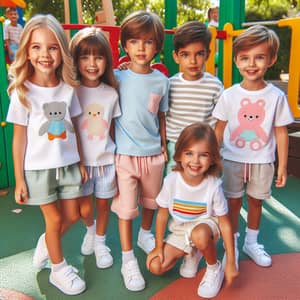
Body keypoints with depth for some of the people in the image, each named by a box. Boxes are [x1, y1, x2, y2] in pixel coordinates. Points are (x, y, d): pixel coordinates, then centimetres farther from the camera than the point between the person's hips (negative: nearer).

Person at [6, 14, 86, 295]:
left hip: (68, 164, 4)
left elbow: (73, 128, 5)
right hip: (38, 167, -3)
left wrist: (80, 162, 7)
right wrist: (19, 179, -7)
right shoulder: (23, 92, -11)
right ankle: (58, 269, 31)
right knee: (54, 219, 9)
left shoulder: (68, 88, -2)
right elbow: (19, 138, -8)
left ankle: (46, 242, 43)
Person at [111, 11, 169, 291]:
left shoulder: (161, 81, -1)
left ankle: (145, 234, 47)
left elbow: (161, 117, 8)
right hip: (125, 154, -3)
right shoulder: (118, 78, -8)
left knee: (150, 200, 20)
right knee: (126, 208, 3)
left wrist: (164, 147, 12)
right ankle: (128, 260, 18)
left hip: (153, 154, 3)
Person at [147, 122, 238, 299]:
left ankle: (214, 269, -5)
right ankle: (191, 251, 19)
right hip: (179, 231, 3)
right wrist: (159, 246, -2)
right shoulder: (171, 180, -21)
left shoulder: (213, 185, -25)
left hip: (205, 225, -3)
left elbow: (225, 224, -18)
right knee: (156, 267, -9)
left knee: (199, 234, -39)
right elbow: (162, 214, -7)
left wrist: (231, 263, -17)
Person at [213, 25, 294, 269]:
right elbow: (219, 129, -1)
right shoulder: (229, 95, -8)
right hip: (233, 160, 0)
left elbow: (281, 132, -3)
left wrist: (282, 166, -2)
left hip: (262, 161, 1)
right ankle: (232, 244, 30)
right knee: (233, 202, 11)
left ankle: (252, 242, 37)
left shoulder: (276, 96, -8)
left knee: (256, 202, 16)